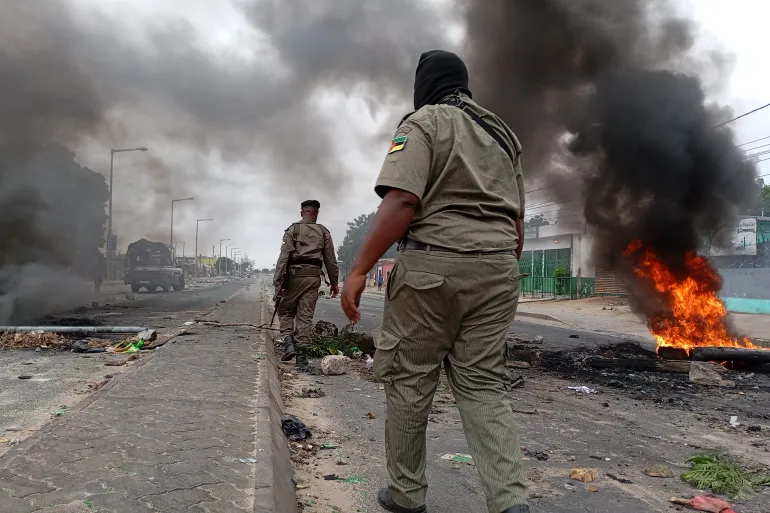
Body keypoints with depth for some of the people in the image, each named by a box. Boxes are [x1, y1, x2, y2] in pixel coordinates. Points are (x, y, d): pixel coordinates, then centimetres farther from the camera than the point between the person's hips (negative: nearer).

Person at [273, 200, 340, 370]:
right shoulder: (324, 232, 11)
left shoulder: (293, 229, 3)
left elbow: (284, 256, -6)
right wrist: (334, 282, 17)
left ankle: (289, 343, -6)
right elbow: (331, 260, 10)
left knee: (285, 311, 13)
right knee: (305, 316, 5)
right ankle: (301, 356, 4)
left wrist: (277, 280, -8)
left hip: (294, 274, -2)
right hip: (313, 276, 2)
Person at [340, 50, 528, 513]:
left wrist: (359, 269, -16)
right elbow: (517, 220, 18)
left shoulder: (424, 123, -2)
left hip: (431, 266, -6)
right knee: (484, 384, 8)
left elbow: (401, 202, -17)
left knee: (409, 379, 7)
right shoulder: (503, 133, 19)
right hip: (495, 269, 6)